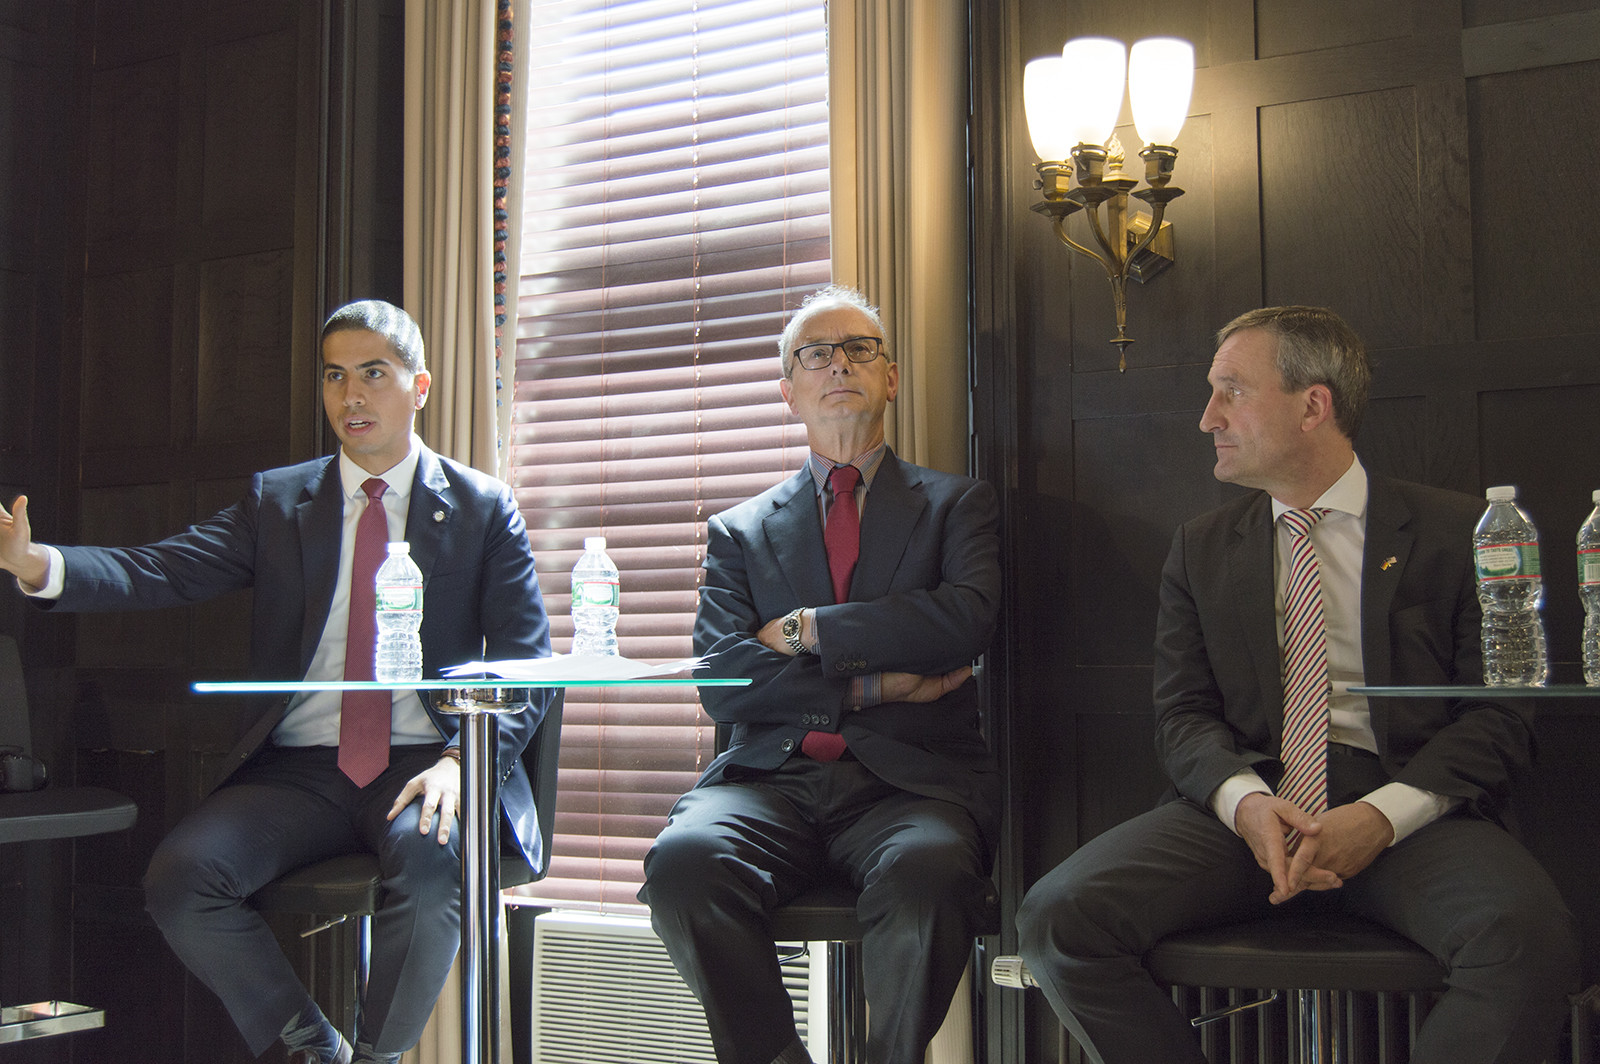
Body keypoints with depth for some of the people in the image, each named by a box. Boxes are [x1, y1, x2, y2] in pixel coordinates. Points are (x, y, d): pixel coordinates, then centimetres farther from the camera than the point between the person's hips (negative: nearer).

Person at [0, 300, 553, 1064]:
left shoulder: (484, 508, 7)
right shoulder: (276, 501, 14)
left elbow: (529, 663, 0)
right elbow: (166, 571, 0)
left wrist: (463, 760, -18)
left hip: (421, 764, -2)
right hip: (300, 767, 3)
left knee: (430, 862, -34)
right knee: (179, 878, -22)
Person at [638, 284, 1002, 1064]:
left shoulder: (957, 505, 15)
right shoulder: (740, 531, 18)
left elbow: (964, 620, -6)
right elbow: (723, 684, 4)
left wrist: (804, 630, -2)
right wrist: (873, 685, -6)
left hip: (909, 780, -1)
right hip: (773, 778, 2)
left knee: (927, 873, -36)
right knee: (683, 860, -31)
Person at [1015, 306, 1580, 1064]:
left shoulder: (1455, 533, 7)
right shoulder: (1201, 549, 17)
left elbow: (1500, 716, 2)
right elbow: (1183, 714, 10)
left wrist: (1384, 815, -16)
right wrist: (1244, 799, -13)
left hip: (1407, 807, -2)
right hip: (1248, 797, 3)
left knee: (1529, 937, -35)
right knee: (1056, 918, -23)